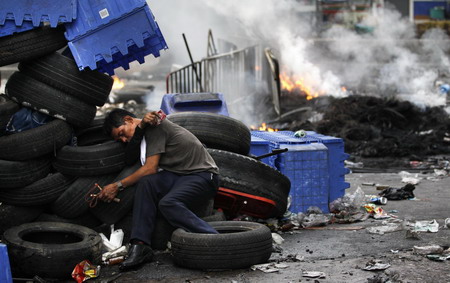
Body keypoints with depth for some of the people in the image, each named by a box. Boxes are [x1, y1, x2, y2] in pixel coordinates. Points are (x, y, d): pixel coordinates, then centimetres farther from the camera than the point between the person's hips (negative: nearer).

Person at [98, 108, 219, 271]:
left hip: (203, 175, -8)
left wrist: (118, 186, -11)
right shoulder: (147, 130, 20)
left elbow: (151, 168, -15)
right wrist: (142, 123, -14)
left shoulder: (156, 126, -9)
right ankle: (140, 245, -29)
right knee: (146, 182, -20)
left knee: (167, 203, -33)